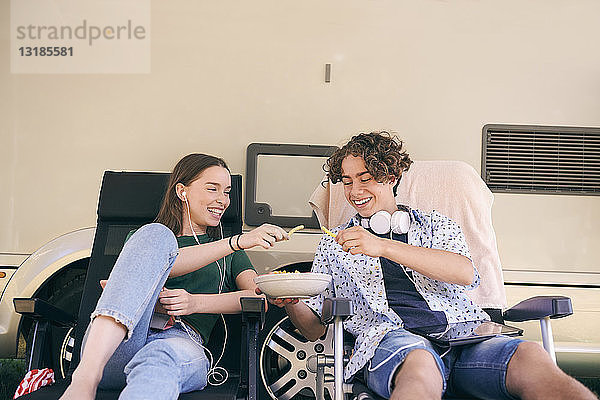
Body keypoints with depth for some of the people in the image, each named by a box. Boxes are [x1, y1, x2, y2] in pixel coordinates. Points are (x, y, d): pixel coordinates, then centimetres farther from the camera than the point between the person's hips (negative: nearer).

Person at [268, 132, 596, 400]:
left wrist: (384, 247, -11)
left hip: (463, 334, 2)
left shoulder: (435, 225, 22)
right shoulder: (334, 245, 24)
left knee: (531, 357, -31)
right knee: (420, 364, -40)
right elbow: (315, 328, 20)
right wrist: (289, 301, -4)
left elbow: (466, 274, -2)